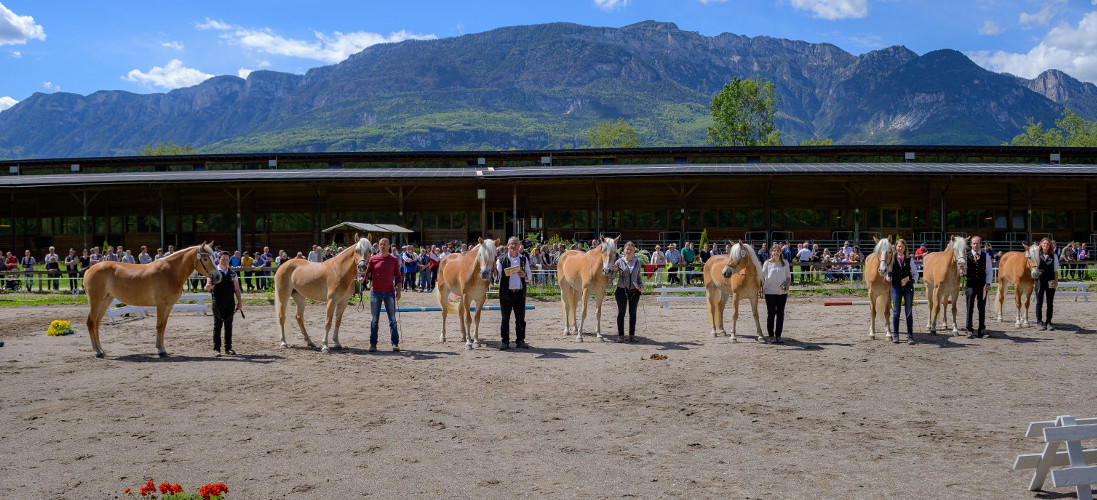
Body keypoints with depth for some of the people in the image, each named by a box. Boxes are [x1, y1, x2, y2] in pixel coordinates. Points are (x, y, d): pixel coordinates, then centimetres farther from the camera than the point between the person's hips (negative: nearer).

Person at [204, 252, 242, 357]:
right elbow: (207, 287, -6)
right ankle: (216, 349, 1)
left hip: (230, 303, 4)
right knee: (217, 325, -2)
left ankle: (228, 348, 14)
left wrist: (239, 302, 6)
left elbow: (236, 288, 13)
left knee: (229, 325, 8)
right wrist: (211, 285, -30)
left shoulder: (232, 273, 12)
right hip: (218, 303, -4)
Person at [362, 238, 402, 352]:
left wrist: (398, 290, -1)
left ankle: (395, 343, 10)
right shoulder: (373, 259, 2)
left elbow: (398, 276, 6)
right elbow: (367, 272, 0)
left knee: (392, 319, 3)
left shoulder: (394, 260, 2)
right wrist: (362, 279, -21)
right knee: (374, 319, 4)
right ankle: (373, 344, 10)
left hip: (389, 292, 0)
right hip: (375, 292, 0)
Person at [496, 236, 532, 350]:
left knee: (520, 318, 5)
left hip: (520, 293, 2)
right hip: (506, 293, -2)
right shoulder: (502, 259, 3)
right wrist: (494, 268, -22)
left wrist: (524, 275, -13)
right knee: (505, 318, 2)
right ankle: (505, 341, 8)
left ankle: (520, 340, 14)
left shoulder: (524, 259, 9)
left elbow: (529, 276, 9)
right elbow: (496, 276, -3)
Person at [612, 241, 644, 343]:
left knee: (633, 313, 6)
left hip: (634, 290, 2)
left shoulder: (637, 262, 7)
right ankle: (620, 335, 8)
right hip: (622, 290, -2)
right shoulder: (619, 262, -1)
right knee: (621, 312, 1)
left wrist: (641, 285, -3)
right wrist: (613, 270, -18)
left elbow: (639, 276, 15)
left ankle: (632, 335, 14)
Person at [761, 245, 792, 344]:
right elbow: (763, 276, 2)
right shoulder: (767, 263, -1)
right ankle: (771, 335, 8)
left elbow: (788, 276, 11)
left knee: (781, 313, 5)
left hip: (782, 292, 2)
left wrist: (787, 285, -7)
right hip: (770, 292, -2)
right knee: (771, 313, 0)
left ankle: (778, 335, 13)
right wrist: (762, 289, -8)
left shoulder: (785, 263, 5)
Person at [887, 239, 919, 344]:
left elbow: (915, 273, 8)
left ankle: (910, 336, 7)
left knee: (909, 312, 2)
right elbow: (887, 275, 4)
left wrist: (913, 280, -11)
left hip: (908, 288, 1)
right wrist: (888, 276, -18)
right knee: (896, 312, 3)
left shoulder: (909, 259, 2)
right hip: (896, 288, -1)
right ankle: (895, 335, 13)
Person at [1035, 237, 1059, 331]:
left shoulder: (1054, 256, 6)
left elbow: (1056, 270, 5)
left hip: (1050, 281, 1)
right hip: (1040, 280, -1)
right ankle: (1039, 322, 9)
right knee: (1039, 302, 3)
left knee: (1050, 303, 3)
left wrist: (1056, 282, -4)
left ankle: (1048, 322, 10)